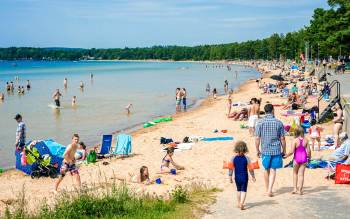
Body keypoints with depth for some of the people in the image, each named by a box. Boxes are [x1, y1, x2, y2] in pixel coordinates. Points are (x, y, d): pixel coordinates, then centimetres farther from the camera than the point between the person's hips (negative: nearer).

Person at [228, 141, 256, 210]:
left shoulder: (233, 158, -5)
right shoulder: (246, 158, -8)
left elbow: (231, 168, -3)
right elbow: (250, 168, -5)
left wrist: (230, 177, 7)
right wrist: (253, 176, 7)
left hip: (237, 177, 2)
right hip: (244, 177, -2)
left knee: (238, 190, 19)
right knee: (243, 190, 2)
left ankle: (238, 203, 27)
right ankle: (241, 203, -15)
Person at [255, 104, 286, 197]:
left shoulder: (260, 122, -5)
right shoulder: (278, 123, -4)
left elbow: (257, 138, -5)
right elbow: (282, 139, -2)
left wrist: (257, 150, 8)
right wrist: (284, 150, 10)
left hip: (265, 150, 1)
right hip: (276, 150, -1)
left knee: (266, 169, 15)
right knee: (273, 170, 4)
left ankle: (268, 189, 27)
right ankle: (270, 190, -6)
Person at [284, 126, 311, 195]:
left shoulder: (295, 140, -13)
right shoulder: (306, 140, -3)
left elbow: (291, 151, -17)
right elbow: (308, 151, 0)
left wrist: (286, 156, -1)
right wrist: (309, 157, 17)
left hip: (297, 158, -2)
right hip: (304, 158, 2)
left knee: (295, 173, 17)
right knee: (301, 174, 9)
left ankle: (295, 188, 15)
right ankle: (300, 190, 10)